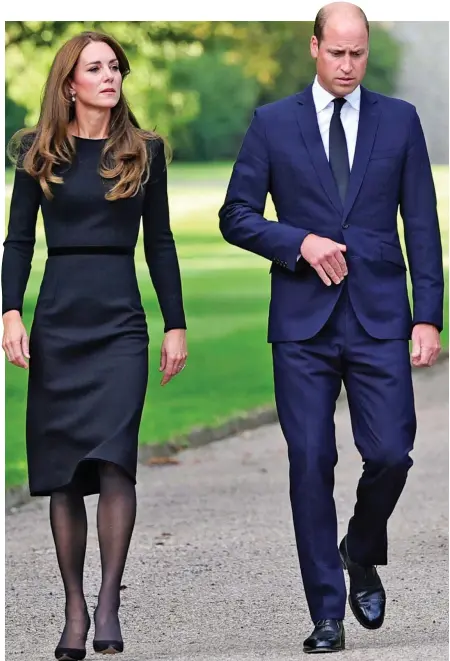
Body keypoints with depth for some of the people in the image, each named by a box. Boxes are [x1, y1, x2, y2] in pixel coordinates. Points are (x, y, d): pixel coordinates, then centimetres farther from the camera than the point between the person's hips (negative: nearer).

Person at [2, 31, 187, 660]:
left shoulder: (144, 151, 7)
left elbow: (159, 243, 10)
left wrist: (177, 324, 6)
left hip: (121, 324, -1)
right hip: (57, 324, 1)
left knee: (113, 460, -17)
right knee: (62, 473, 3)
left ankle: (109, 602, -11)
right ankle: (74, 608, 11)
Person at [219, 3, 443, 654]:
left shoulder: (400, 120, 6)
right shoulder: (273, 123, 4)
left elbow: (422, 226, 5)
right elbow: (236, 216, 4)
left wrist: (428, 317, -2)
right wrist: (300, 242, -12)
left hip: (379, 319, 0)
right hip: (303, 322, 0)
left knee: (390, 454, -8)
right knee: (311, 464, -2)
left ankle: (361, 555, 22)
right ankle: (327, 613, 6)